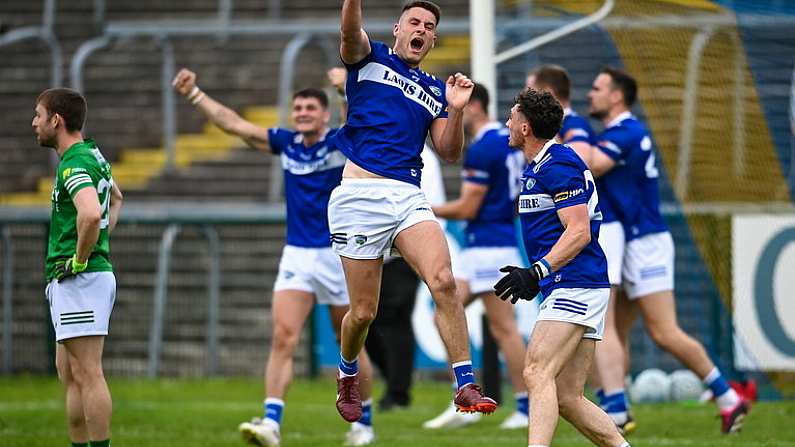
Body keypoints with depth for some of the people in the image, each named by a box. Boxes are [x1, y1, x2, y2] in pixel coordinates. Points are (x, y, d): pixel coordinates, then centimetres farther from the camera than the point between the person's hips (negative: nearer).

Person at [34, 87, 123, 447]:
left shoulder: (74, 165, -16)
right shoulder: (92, 154, 16)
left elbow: (90, 213, -36)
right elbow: (115, 198, 36)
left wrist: (80, 258, -21)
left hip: (79, 278, -11)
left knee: (87, 374, -11)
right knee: (69, 374, 13)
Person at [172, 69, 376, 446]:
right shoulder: (286, 143, 6)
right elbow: (233, 123, 12)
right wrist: (194, 94, 10)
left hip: (338, 255, -3)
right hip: (296, 256, 3)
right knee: (283, 337, -13)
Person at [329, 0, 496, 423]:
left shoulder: (435, 90, 20)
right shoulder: (369, 58, 10)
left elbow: (449, 153, 14)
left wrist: (456, 110, -2)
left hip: (409, 197, 3)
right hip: (359, 195, -3)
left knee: (443, 282, -21)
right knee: (363, 312, 0)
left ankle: (466, 386, -21)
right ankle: (347, 375, 31)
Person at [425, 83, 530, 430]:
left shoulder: (483, 148, -16)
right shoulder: (508, 139, 14)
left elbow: (467, 209, -15)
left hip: (489, 245, -10)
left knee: (503, 328, -8)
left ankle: (527, 407, -6)